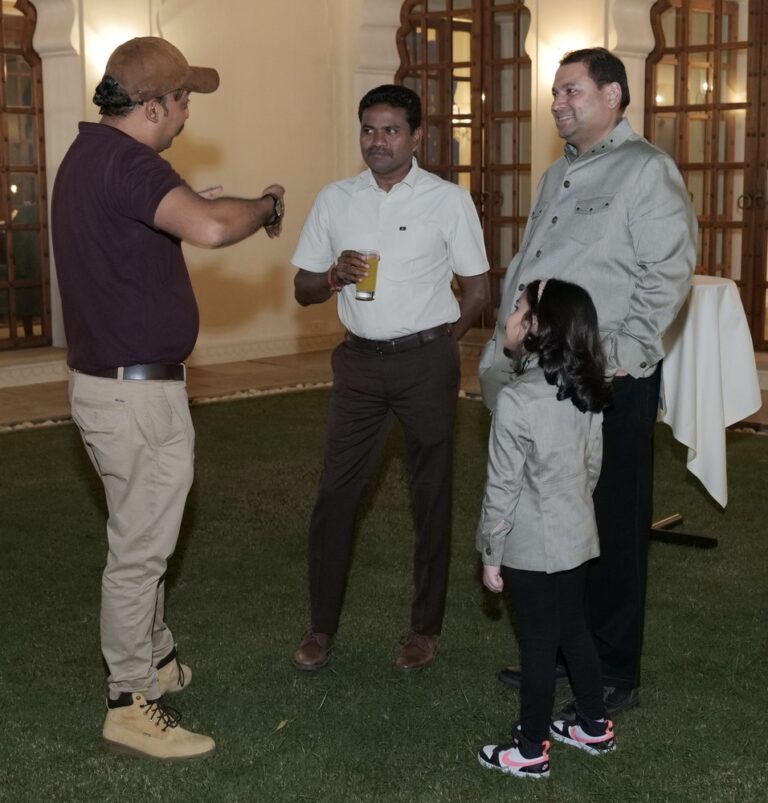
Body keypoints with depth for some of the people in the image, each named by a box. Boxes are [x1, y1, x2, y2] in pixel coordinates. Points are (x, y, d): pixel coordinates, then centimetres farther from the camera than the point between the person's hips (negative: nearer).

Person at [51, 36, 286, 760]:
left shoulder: (90, 154, 11)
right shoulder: (123, 162, -22)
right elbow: (209, 228, -38)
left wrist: (193, 205, 16)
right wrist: (264, 204, -19)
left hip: (113, 381, 11)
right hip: (137, 391, -11)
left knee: (142, 537, 23)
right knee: (139, 548, -1)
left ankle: (155, 659, 38)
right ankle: (131, 706, 9)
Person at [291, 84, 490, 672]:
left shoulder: (449, 201, -2)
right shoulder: (334, 200, 6)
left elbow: (478, 290, 2)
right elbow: (303, 289, 9)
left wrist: (437, 346, -4)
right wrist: (334, 277, -11)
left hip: (426, 362, -2)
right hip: (360, 360, 3)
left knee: (431, 495, 6)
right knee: (336, 491, 1)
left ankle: (426, 627, 18)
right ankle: (322, 627, 12)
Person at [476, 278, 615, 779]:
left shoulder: (518, 400, -22)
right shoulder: (588, 393, 0)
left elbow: (503, 489, -18)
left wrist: (490, 555, -9)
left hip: (533, 549, -7)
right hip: (578, 538, 7)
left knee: (538, 646, 4)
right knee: (575, 631, 20)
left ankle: (531, 751, 17)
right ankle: (596, 726, 34)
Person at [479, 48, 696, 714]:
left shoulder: (647, 171, -6)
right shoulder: (558, 176, 20)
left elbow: (667, 273, -15)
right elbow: (522, 271, 22)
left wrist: (624, 352, -19)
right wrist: (500, 354, 15)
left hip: (609, 384, -8)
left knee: (612, 527, 1)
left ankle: (615, 674, 12)